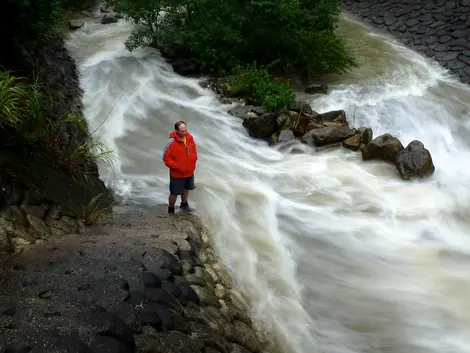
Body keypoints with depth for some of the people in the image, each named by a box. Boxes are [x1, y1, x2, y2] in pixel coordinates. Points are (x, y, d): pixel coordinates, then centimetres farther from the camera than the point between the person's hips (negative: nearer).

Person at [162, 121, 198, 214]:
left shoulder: (190, 138, -7)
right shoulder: (172, 142, -24)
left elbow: (194, 149, 13)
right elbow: (166, 158, -18)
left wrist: (194, 157, -2)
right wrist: (178, 167, -20)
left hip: (189, 172, 6)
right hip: (177, 174, -5)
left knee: (186, 188, 26)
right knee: (174, 193, 8)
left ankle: (184, 204, 50)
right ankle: (171, 209, 30)